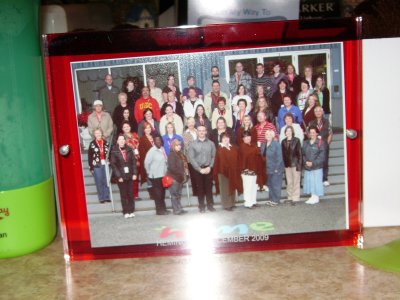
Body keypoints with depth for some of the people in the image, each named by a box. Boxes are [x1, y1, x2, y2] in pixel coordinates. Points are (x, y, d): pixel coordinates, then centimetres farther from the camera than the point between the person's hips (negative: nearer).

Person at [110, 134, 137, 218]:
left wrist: (134, 173, -2)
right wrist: (119, 176, -11)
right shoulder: (114, 152, -3)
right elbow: (113, 165, -5)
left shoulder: (129, 150, 6)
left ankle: (131, 211, 14)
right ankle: (126, 212, 8)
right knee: (123, 195, 2)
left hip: (130, 176, 2)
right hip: (121, 177, -2)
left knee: (131, 194, 6)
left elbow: (134, 162, 7)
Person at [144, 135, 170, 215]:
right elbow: (146, 163, -14)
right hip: (155, 176, -7)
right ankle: (159, 210, 7)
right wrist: (150, 173, -8)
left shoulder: (162, 149, 8)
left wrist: (166, 171, 7)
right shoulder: (152, 151, -12)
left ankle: (163, 209, 22)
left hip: (163, 175, 7)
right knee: (158, 194, 0)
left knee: (162, 193, 13)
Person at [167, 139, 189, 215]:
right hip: (174, 177, -8)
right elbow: (172, 168, -18)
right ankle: (176, 210, 1)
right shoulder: (172, 155, -12)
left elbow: (185, 165, 17)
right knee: (174, 194, -3)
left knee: (178, 194, 12)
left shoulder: (181, 155, 13)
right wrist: (182, 173, -17)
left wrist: (186, 173, 1)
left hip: (180, 177, 8)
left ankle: (179, 209, 17)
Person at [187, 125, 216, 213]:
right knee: (200, 188, 4)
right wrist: (200, 169, -12)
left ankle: (210, 205, 14)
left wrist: (210, 167, -10)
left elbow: (213, 156, 2)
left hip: (208, 168, 1)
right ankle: (201, 206, 12)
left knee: (209, 187, 4)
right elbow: (191, 158, -6)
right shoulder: (193, 144, -1)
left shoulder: (211, 143, 5)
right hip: (198, 169, -1)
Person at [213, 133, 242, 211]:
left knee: (232, 187, 13)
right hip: (224, 171, -5)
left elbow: (237, 159, 10)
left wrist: (237, 170, 4)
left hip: (233, 171, 5)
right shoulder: (220, 149, -7)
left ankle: (232, 203, 24)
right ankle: (226, 205, 8)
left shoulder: (234, 148, 8)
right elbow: (218, 161, -11)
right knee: (225, 188, 2)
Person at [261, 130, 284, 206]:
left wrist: (277, 168, -16)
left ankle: (276, 200, 10)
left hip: (276, 169, -7)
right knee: (269, 184, 13)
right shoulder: (263, 145, 8)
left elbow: (279, 157, -14)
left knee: (276, 185, 0)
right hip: (268, 168, 7)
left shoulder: (276, 144, -12)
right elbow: (262, 155, 12)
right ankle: (271, 199, 24)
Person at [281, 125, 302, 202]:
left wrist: (299, 164, -11)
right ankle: (290, 197, 17)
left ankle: (296, 197, 6)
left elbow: (299, 153, -6)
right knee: (289, 182, 9)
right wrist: (283, 164, 4)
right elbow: (283, 153, 9)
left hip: (295, 163, -4)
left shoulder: (296, 140, -4)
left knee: (296, 181, 0)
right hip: (287, 164, 4)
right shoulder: (284, 141, 8)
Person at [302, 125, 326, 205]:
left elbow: (322, 156, -9)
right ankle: (312, 196, 15)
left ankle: (316, 197, 6)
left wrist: (313, 163, -15)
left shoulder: (321, 143, -4)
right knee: (309, 181, 6)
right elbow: (303, 154, 10)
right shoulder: (305, 143, 11)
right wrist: (306, 162, -7)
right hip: (307, 167, 5)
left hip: (317, 167, -5)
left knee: (316, 182, -3)